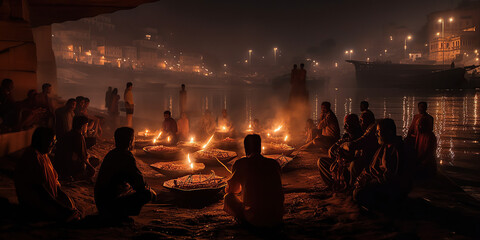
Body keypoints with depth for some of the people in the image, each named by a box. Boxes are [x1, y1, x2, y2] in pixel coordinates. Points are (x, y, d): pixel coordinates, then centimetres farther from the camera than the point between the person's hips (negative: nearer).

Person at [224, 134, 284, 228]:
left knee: (229, 197, 16)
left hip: (255, 220, -4)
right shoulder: (274, 163, 8)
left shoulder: (240, 164, -3)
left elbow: (231, 189, 13)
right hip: (277, 220, 4)